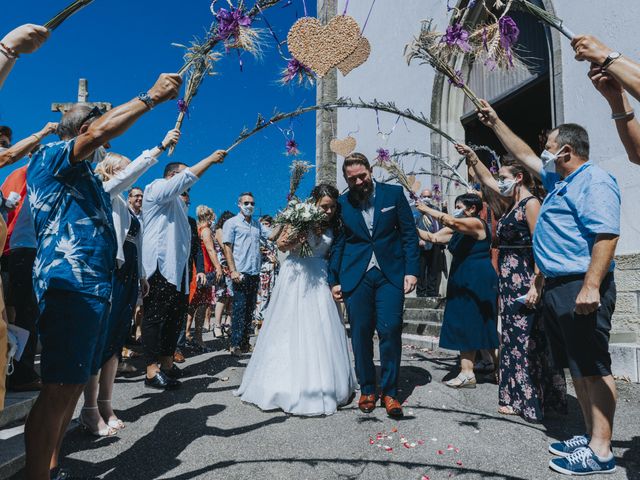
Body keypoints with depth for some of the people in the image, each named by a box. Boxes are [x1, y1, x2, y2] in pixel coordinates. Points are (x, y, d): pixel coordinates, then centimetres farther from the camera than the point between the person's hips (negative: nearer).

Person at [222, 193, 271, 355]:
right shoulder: (232, 223, 1)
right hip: (241, 273, -6)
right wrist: (233, 271, -14)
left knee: (250, 309, 10)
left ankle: (245, 343, 19)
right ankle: (235, 344, 1)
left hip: (255, 274, 6)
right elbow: (227, 248, -6)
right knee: (239, 309, -5)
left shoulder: (258, 224, 17)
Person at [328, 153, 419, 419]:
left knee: (390, 331, -5)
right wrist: (334, 280, 7)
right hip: (355, 276, 1)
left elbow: (409, 234, 3)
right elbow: (337, 244, 10)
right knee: (361, 334, 5)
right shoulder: (342, 203, 5)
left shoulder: (394, 193, 2)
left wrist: (411, 271, -5)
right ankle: (367, 390, 22)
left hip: (390, 274, -1)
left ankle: (389, 392, 11)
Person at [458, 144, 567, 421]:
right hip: (509, 280, 9)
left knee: (524, 339, -1)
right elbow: (486, 180, 26)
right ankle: (517, 395, 23)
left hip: (524, 281, -9)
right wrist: (471, 157, 18)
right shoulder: (512, 203, 14)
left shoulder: (531, 203, -12)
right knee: (513, 338, 13)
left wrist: (536, 286, -23)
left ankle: (526, 400, 11)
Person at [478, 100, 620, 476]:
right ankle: (591, 436, 23)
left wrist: (591, 286, -30)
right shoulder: (559, 180, 19)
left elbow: (607, 235, -22)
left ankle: (601, 452, 2)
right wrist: (496, 123, 34)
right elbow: (524, 154, 31)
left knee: (593, 368, -5)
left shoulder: (595, 181, -10)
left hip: (581, 288, -10)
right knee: (579, 369, 13)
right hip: (558, 287, 10)